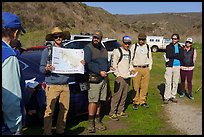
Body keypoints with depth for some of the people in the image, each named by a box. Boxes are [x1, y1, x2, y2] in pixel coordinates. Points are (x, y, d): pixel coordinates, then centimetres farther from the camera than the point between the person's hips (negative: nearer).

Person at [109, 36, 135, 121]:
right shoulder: (117, 51, -6)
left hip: (127, 77, 8)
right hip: (120, 77, -7)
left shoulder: (129, 52, 17)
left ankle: (120, 111, 22)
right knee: (117, 95, -9)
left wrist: (131, 69, 9)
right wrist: (117, 74, -15)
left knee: (124, 96, 11)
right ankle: (112, 113, -1)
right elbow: (114, 64, -10)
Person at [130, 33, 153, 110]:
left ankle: (142, 101, 15)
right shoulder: (134, 46, 3)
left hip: (146, 69, 3)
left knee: (145, 86, 4)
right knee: (136, 86, -4)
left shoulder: (147, 47, 14)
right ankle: (136, 102, 6)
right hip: (136, 69, -3)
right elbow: (130, 58, 4)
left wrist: (149, 68, 13)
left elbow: (150, 58, 21)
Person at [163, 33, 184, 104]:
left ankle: (173, 96, 19)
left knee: (175, 82, 7)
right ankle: (166, 97, 1)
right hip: (169, 66, -3)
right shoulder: (168, 47, 3)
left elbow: (181, 57, -5)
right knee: (168, 83, -5)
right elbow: (168, 55, -14)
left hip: (177, 66, 3)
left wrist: (172, 56, -11)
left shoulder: (180, 47, 9)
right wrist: (177, 55, -10)